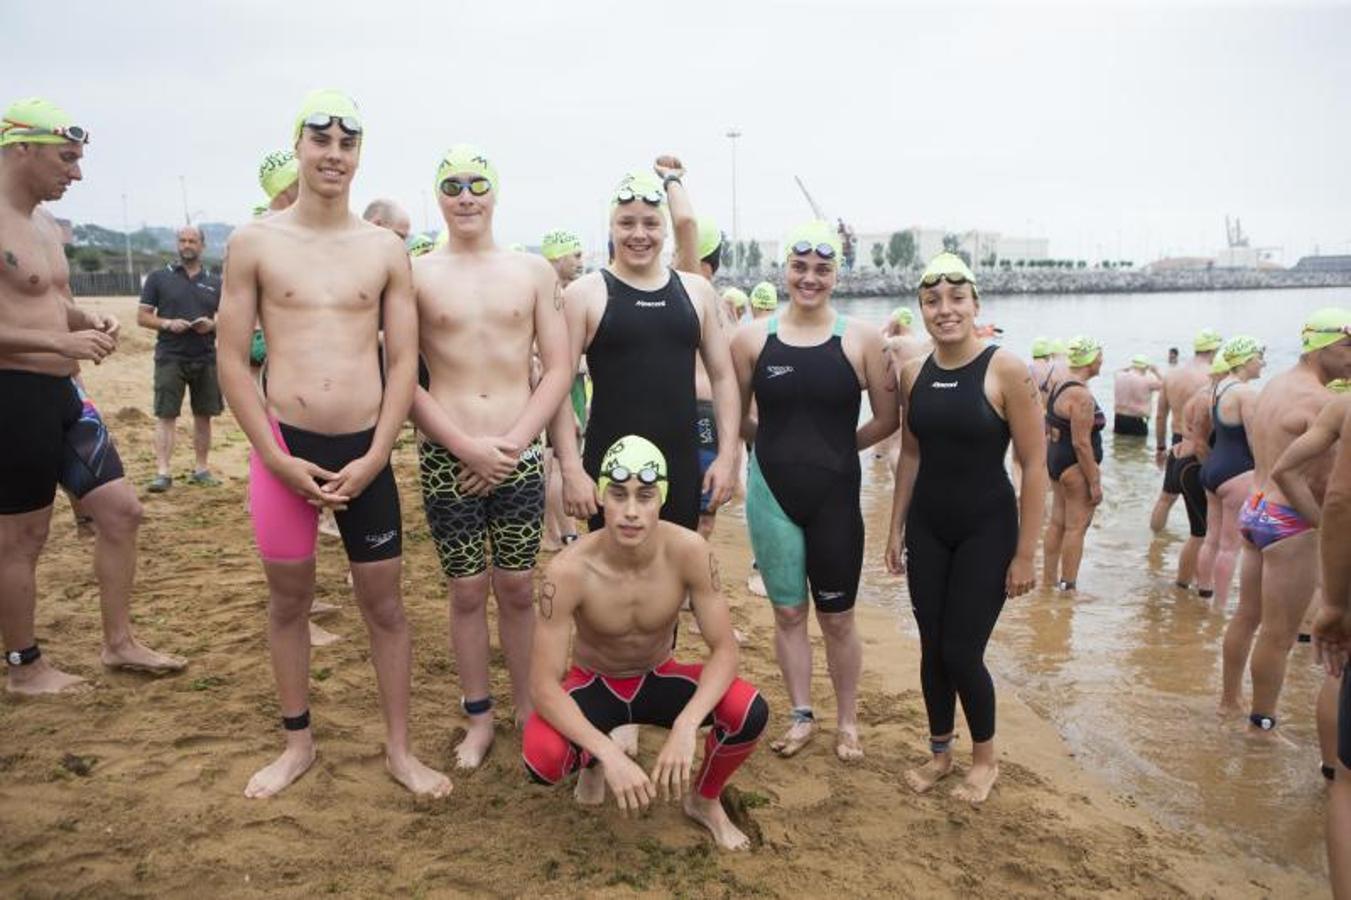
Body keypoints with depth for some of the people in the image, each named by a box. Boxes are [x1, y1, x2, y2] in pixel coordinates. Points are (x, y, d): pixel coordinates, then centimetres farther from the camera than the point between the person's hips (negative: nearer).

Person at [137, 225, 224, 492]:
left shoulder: (215, 282, 10)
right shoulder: (159, 277, 5)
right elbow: (142, 317, 4)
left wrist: (212, 324, -8)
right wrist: (167, 323, -14)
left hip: (205, 359, 2)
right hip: (170, 358, -2)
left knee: (203, 415, 7)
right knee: (166, 415, -5)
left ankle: (201, 469, 16)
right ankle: (162, 472, -5)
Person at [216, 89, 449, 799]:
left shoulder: (385, 250, 3)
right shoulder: (254, 243, 0)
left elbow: (404, 362, 2)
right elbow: (232, 359, -1)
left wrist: (372, 459, -7)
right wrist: (279, 459, -8)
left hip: (364, 453, 1)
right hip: (283, 447, 0)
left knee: (384, 604, 7)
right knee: (288, 598, 13)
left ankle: (400, 750, 22)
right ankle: (297, 742, 32)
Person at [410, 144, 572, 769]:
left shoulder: (533, 271, 4)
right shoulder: (416, 274, 1)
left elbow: (558, 370, 2)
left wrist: (511, 443, -8)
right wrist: (467, 447, -12)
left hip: (519, 455, 1)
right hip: (446, 457, -1)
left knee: (517, 589, 9)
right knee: (467, 591, 8)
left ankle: (527, 705, 27)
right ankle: (478, 718, 24)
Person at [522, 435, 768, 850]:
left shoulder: (689, 551, -26)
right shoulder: (569, 571, -30)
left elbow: (724, 650, -21)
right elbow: (544, 685, -27)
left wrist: (685, 727, -38)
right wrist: (609, 753, -40)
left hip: (659, 680, 2)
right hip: (593, 684, -1)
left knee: (750, 712, -27)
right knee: (541, 759, -33)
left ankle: (705, 800, 7)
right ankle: (591, 761, 8)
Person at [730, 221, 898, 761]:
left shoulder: (860, 339, -4)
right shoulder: (753, 337, -1)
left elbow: (888, 418, 2)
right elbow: (736, 417, 7)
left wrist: (837, 447, 2)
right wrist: (779, 443, 1)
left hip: (835, 495, -1)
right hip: (772, 494, 1)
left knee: (837, 617, 9)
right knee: (787, 612, 12)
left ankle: (847, 721, 28)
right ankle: (802, 716, 30)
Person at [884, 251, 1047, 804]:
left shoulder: (1005, 371, -14)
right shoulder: (914, 374, 1)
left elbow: (1035, 465, -12)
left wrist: (1025, 553, -12)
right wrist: (896, 529, 10)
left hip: (986, 530, -4)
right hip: (928, 528, 5)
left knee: (961, 651, -2)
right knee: (931, 648, 10)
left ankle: (985, 757, 25)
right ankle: (939, 753, 32)